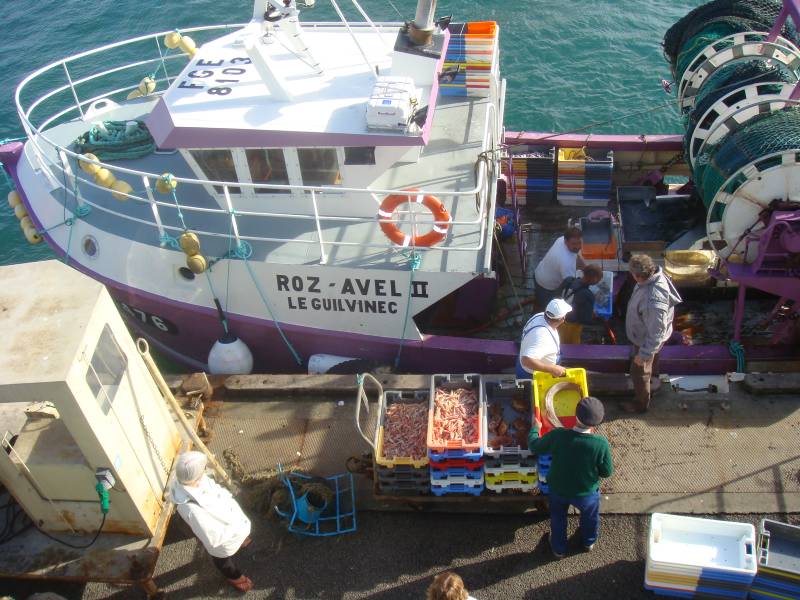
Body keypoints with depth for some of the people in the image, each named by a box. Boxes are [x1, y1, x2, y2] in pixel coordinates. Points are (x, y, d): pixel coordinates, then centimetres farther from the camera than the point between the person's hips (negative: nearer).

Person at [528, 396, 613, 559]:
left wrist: (535, 428, 7)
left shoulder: (557, 435, -31)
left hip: (558, 489, 0)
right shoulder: (601, 444, -32)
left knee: (558, 519, 31)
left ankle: (559, 549, 52)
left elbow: (534, 447, -12)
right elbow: (607, 472, -16)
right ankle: (589, 542, 60)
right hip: (586, 493, 0)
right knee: (590, 517, 34)